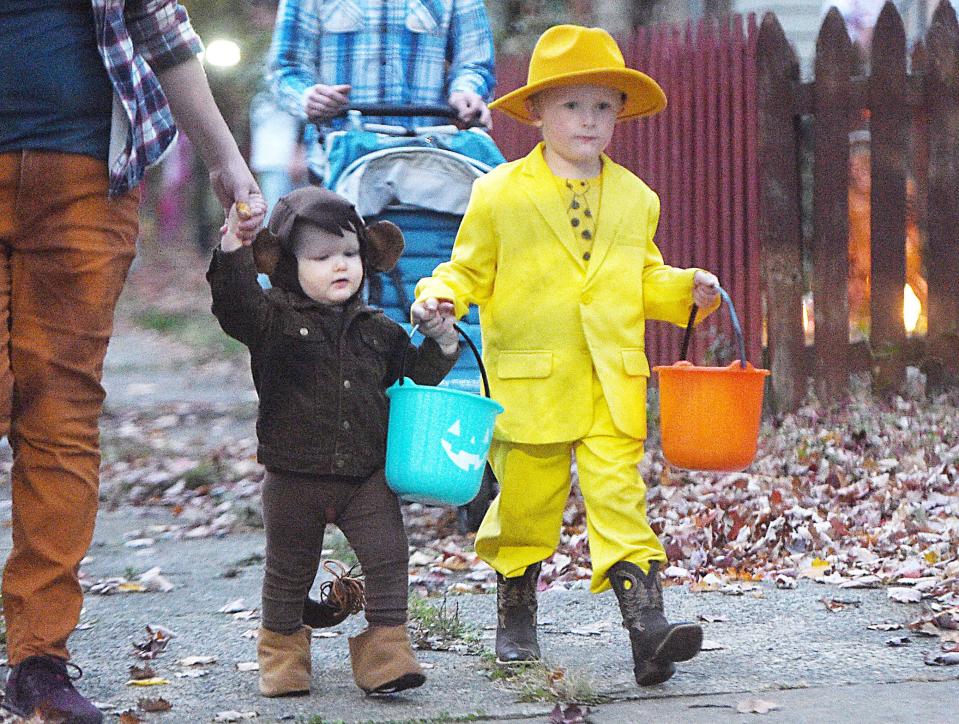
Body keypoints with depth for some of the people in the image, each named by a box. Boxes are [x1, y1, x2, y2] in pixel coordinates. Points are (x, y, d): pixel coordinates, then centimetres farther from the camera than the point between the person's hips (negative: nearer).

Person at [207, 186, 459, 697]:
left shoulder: (377, 330, 8)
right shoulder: (276, 320, -6)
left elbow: (417, 376, 19)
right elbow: (236, 305, -26)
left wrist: (441, 341, 2)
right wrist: (233, 247, -39)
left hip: (366, 476, 3)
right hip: (294, 478, -2)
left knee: (387, 558, -7)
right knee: (289, 571, 11)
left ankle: (386, 654, 1)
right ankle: (282, 652, 30)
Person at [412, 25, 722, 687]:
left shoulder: (636, 199, 11)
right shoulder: (499, 195, 1)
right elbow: (471, 271, 6)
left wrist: (686, 289, 3)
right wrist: (441, 296, -13)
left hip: (613, 385, 1)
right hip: (529, 379, -1)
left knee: (619, 496, -9)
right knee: (526, 501, 9)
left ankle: (648, 630, -16)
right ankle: (516, 614, 30)